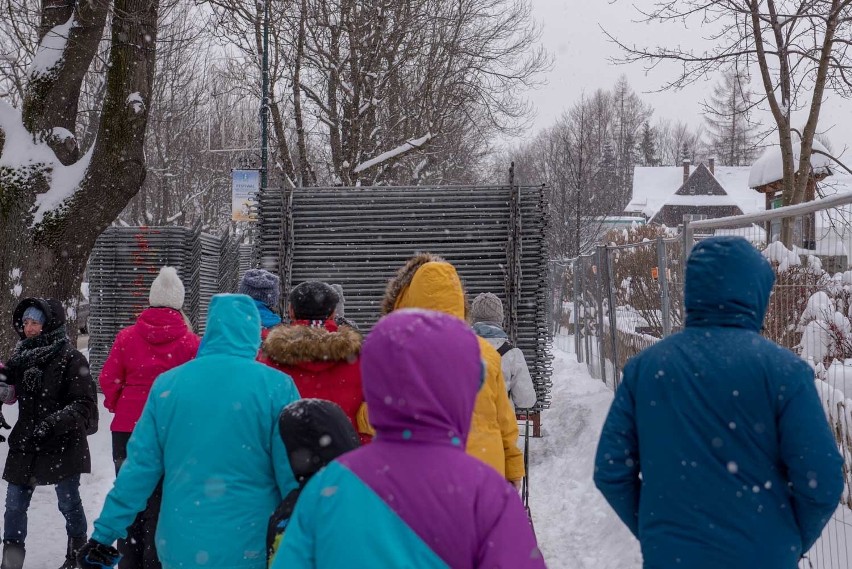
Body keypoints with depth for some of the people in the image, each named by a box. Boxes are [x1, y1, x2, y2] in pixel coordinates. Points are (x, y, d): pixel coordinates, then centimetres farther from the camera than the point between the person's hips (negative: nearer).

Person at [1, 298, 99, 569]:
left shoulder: (71, 360, -14)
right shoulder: (22, 356, 5)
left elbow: (85, 405, -17)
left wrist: (54, 423, -27)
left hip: (63, 445, -5)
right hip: (26, 445, 5)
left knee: (69, 504, 10)